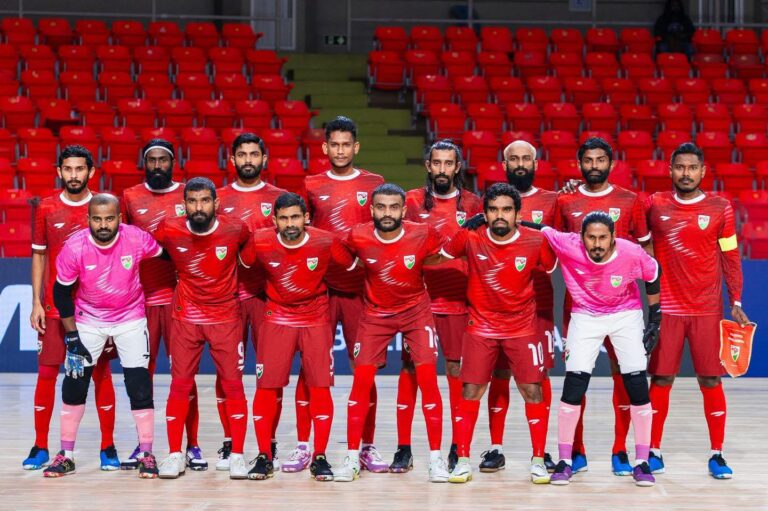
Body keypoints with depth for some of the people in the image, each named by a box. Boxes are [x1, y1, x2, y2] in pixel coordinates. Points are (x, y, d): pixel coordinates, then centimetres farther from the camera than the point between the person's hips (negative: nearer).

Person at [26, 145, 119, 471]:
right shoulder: (46, 209, 4)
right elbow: (39, 256, 9)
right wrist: (36, 303, 2)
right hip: (55, 306, 1)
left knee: (101, 373, 1)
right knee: (46, 372, 0)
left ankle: (108, 448, 9)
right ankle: (40, 447, 8)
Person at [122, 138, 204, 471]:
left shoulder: (188, 195, 4)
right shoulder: (130, 198, 7)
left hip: (179, 295, -1)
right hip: (141, 296, 1)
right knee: (142, 372, 5)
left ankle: (192, 446, 4)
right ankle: (143, 445, 13)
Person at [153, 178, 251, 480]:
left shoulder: (235, 231, -11)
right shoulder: (169, 231, -11)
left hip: (226, 316, 0)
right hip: (186, 317, 1)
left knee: (233, 384, -1)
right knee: (179, 384, 0)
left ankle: (237, 455, 8)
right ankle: (175, 455, 10)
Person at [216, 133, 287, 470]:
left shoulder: (279, 198, 7)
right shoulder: (218, 199, 10)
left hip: (268, 294, -1)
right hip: (227, 294, 1)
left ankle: (269, 445, 5)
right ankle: (229, 443, 8)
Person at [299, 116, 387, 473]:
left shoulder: (374, 185, 7)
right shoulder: (312, 186, 7)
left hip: (361, 288, 0)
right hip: (320, 287, 0)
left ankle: (368, 448, 8)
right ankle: (303, 447, 4)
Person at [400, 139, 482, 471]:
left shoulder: (472, 204, 5)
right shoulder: (412, 201, 5)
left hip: (458, 301, 0)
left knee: (457, 369, 0)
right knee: (410, 368, -1)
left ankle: (457, 449, 8)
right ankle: (403, 450, 4)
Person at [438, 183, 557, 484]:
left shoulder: (535, 242, -10)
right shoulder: (470, 238, -9)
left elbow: (554, 269, 7)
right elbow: (442, 255, 6)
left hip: (522, 329, 0)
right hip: (480, 328, 0)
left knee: (532, 391, -4)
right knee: (470, 392, -2)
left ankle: (538, 460, 7)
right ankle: (463, 461, 7)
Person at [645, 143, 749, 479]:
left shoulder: (720, 208, 2)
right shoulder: (654, 205, 2)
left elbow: (730, 258, 6)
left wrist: (736, 303, 3)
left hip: (707, 310, 0)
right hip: (666, 309, 0)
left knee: (710, 381, 1)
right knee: (661, 379, 3)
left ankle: (717, 455, 8)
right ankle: (654, 451, 12)